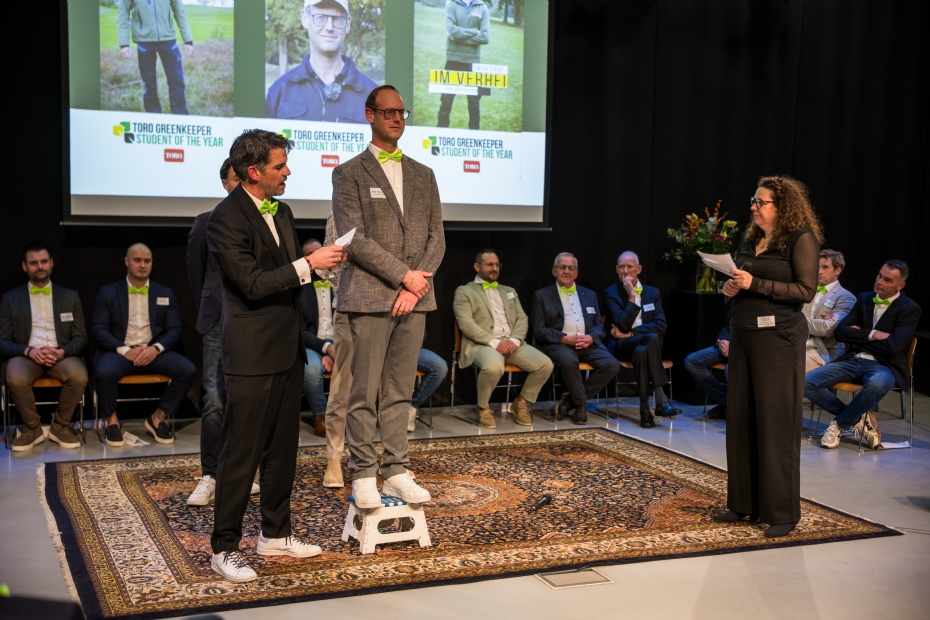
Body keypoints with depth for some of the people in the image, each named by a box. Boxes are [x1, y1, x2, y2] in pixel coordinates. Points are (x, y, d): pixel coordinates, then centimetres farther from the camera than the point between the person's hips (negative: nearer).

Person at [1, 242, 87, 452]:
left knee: (79, 376, -33)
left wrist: (62, 351, -15)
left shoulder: (70, 296, 12)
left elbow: (81, 338, 8)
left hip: (61, 356, 1)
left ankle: (60, 425, -8)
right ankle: (33, 428, -10)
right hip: (26, 356, 0)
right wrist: (29, 351, -16)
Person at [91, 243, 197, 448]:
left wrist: (156, 348, -14)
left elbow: (174, 330, 7)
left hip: (153, 352, 2)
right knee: (104, 371, -37)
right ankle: (112, 421, -9)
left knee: (188, 369, -25)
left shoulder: (165, 293, 14)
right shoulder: (108, 292, 8)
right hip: (119, 351, -2)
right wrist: (125, 350, -16)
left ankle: (158, 418, -6)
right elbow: (98, 329, -1)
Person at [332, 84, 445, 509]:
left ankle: (396, 471, 13)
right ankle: (363, 475, 7)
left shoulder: (423, 175, 17)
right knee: (364, 393, -2)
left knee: (401, 391, 8)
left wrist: (416, 286, -4)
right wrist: (404, 275, -12)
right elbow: (355, 239, -8)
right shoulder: (349, 173, 3)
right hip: (369, 297, -4)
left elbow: (436, 238, 11)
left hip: (414, 298, 4)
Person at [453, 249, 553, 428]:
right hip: (482, 344, -5)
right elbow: (466, 324, -7)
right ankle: (483, 407, -11)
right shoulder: (464, 292, 7)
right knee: (493, 366, -39)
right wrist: (494, 342, -18)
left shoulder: (509, 291, 25)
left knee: (545, 364, -18)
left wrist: (515, 340, -8)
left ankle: (521, 402, 5)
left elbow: (522, 319, 14)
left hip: (512, 343, 5)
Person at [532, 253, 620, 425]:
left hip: (588, 344, 4)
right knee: (568, 360, -39)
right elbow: (539, 330, 0)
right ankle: (581, 405, -17)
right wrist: (565, 338, -15)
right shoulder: (542, 295, 9)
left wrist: (591, 338, -8)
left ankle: (570, 400, -12)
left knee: (612, 364, -24)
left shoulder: (589, 295, 21)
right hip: (559, 344, -4)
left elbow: (599, 326, 16)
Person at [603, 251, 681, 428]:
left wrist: (630, 333, -10)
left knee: (641, 351, -38)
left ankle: (645, 409, -38)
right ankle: (660, 401, -38)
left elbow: (661, 326, -1)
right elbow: (623, 326, -11)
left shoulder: (652, 293, 14)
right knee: (652, 339, -36)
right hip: (621, 346, -2)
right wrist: (632, 296, -13)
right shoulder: (610, 293, 3)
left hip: (646, 345, 2)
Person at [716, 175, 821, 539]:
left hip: (777, 338, -7)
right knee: (740, 420, 8)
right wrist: (731, 288, 2)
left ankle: (782, 513, 4)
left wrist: (755, 284, -17)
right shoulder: (750, 240, 14)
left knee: (776, 423, -4)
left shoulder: (801, 239, -6)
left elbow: (806, 290, -13)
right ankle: (743, 502, 18)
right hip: (743, 334, 7)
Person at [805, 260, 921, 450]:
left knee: (877, 384, -43)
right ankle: (857, 418, -5)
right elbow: (840, 332, 3)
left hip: (883, 366, -5)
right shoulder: (864, 299, 12)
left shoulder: (910, 309, -3)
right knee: (806, 382, -18)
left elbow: (893, 346, -16)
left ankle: (840, 423, -15)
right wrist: (872, 335, -11)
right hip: (852, 360, 5)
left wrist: (858, 337, -6)